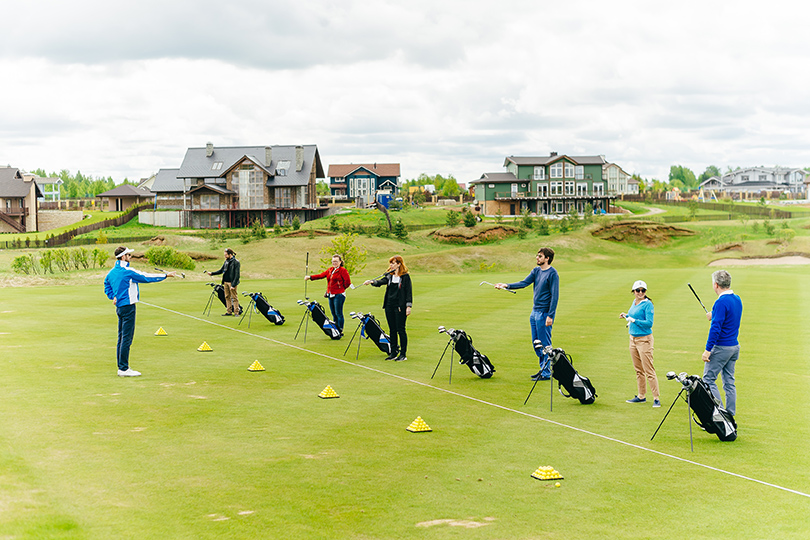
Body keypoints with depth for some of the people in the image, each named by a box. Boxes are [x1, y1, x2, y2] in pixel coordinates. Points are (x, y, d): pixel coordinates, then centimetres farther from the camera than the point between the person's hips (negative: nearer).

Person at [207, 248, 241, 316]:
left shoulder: (236, 262, -11)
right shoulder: (226, 261, 12)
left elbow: (237, 275, -14)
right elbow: (221, 270, 21)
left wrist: (233, 285, -19)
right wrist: (212, 273, 13)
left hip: (232, 282, -7)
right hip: (225, 282, 7)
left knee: (234, 297, -4)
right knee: (227, 297, 10)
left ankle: (236, 312, 1)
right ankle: (229, 311, 16)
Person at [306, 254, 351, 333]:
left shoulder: (343, 270, -6)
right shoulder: (330, 270, 15)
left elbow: (348, 282, -11)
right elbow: (321, 275, 9)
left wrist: (341, 288, 0)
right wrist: (310, 277, 0)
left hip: (339, 295, -7)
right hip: (330, 295, 7)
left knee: (338, 313, -6)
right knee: (334, 314, 12)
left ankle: (340, 331, -1)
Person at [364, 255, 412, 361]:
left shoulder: (405, 276, -5)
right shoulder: (389, 276, 12)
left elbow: (409, 292, -6)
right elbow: (380, 282, -3)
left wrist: (408, 306, -12)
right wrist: (372, 282, -24)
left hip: (400, 307, -6)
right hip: (389, 306, 6)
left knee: (400, 329, -4)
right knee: (392, 330, 9)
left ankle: (403, 354, 2)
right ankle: (394, 353, 16)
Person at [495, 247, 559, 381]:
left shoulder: (552, 273, -13)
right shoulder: (536, 271, 10)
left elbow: (555, 295, -15)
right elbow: (524, 283, 4)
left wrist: (550, 316, -18)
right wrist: (506, 285, -8)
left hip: (544, 313, -8)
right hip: (535, 312, 8)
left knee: (545, 344, -3)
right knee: (536, 343, 14)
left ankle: (546, 373, 4)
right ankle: (543, 368, 24)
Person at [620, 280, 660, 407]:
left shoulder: (648, 304, -12)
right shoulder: (634, 303, 12)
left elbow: (649, 323, -19)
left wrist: (634, 320, -18)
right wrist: (626, 316, 9)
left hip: (644, 340, -8)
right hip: (633, 339, 8)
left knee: (649, 370, -8)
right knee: (638, 370, 14)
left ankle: (656, 398, -5)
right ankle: (641, 396, 23)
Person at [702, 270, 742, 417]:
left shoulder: (721, 302, -18)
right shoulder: (737, 300, 9)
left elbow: (716, 328, -21)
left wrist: (708, 349, -19)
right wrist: (714, 316, 26)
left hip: (721, 347, -9)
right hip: (734, 346, 9)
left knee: (708, 379, -2)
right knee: (729, 382, 12)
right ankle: (730, 415, 13)